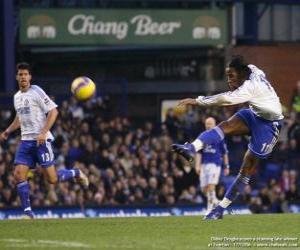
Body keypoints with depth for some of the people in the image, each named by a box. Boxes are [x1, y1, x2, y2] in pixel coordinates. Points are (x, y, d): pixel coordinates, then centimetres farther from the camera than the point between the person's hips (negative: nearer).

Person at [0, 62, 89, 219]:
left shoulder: (36, 92, -7)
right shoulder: (16, 97, 15)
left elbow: (53, 111, -11)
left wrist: (43, 132, -19)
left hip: (41, 140, -6)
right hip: (26, 140, 6)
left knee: (51, 178, -7)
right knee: (19, 175, -9)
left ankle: (76, 174, 22)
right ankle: (27, 212, -4)